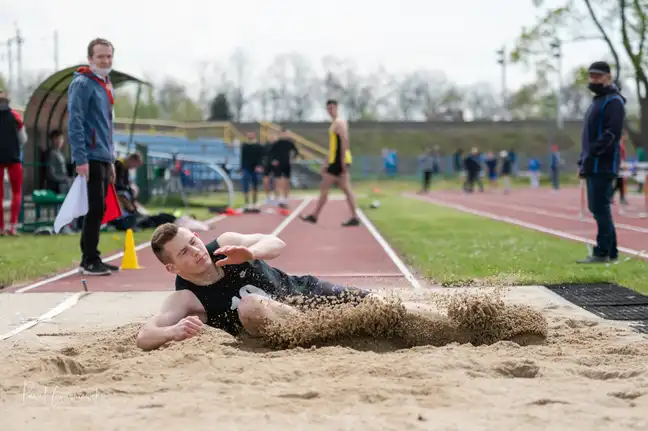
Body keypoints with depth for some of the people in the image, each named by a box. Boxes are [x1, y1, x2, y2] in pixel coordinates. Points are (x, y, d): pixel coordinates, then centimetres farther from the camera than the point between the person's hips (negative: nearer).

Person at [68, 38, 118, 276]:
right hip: (90, 158, -9)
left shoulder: (106, 85, 18)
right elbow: (75, 123, -16)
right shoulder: (82, 84, -9)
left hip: (103, 158, 9)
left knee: (98, 209, 11)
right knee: (95, 207, -10)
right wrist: (80, 159, -21)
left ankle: (91, 258, 17)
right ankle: (89, 260, -5)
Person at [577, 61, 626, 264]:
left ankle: (602, 253, -8)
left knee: (600, 208, -10)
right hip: (593, 166, 10)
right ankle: (611, 252, 17)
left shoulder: (614, 101, -8)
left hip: (603, 165, -10)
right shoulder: (597, 101, 23)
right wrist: (582, 161, 17)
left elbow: (612, 133, -20)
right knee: (598, 208, 11)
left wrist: (592, 152, -24)